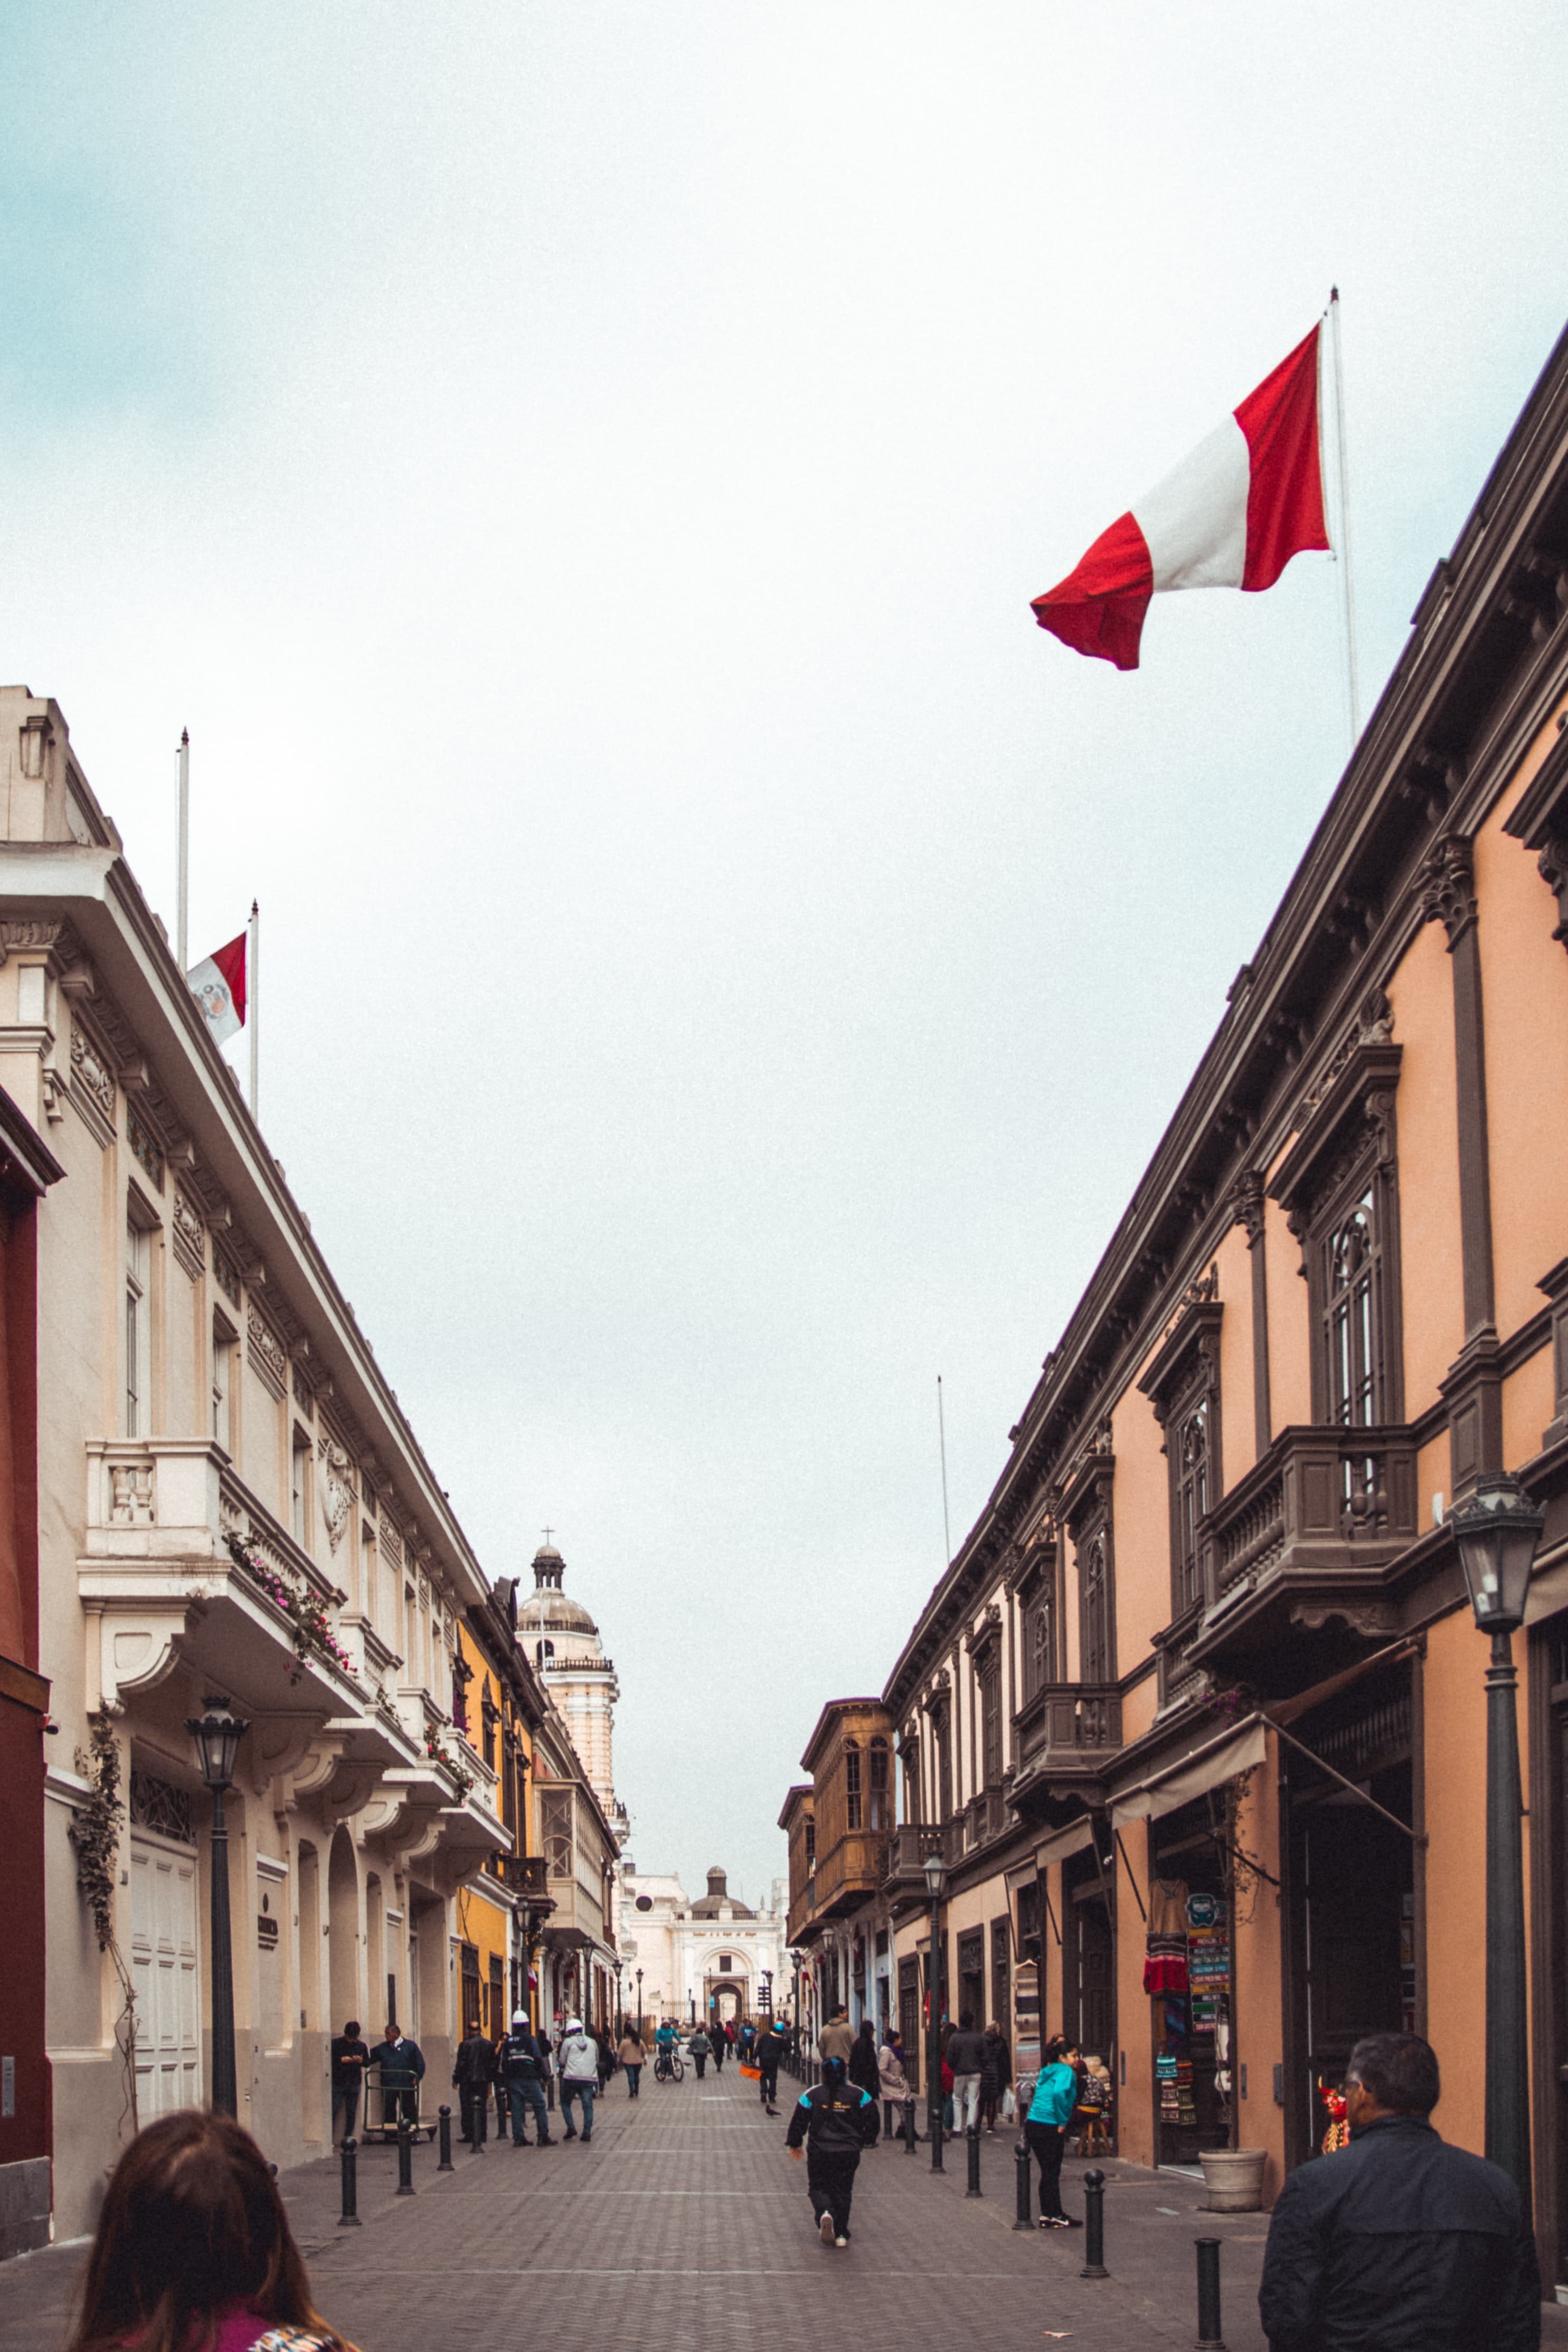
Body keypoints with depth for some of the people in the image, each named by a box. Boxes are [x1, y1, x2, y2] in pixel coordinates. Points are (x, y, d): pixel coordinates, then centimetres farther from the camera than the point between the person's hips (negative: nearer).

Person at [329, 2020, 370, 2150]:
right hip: (338, 2084, -3)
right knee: (333, 2111, -9)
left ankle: (348, 2138, 11)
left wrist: (361, 2061, -8)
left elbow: (368, 2063, 13)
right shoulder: (335, 2043, 0)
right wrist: (342, 2060, -15)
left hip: (354, 2084, 3)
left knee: (351, 2113, 4)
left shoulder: (362, 2046, 9)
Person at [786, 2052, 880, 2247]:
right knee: (843, 2191, 11)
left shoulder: (812, 2095, -4)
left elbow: (799, 2121, 1)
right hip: (849, 2152, 1)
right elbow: (871, 2119, 4)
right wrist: (868, 2141, 20)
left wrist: (794, 2143, 14)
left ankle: (825, 2213, -19)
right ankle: (841, 2234, 8)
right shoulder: (858, 2094, -1)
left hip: (819, 2152, -1)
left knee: (818, 2187, 11)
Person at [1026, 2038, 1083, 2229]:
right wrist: (1062, 2122, -19)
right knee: (1052, 2173, 0)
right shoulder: (1066, 2072, -10)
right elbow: (1059, 2093, -28)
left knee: (1048, 2172, 16)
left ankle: (1046, 2215, 19)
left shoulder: (1047, 2072, 17)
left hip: (1033, 2125, 8)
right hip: (1050, 2128, -8)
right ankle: (1056, 2216, 7)